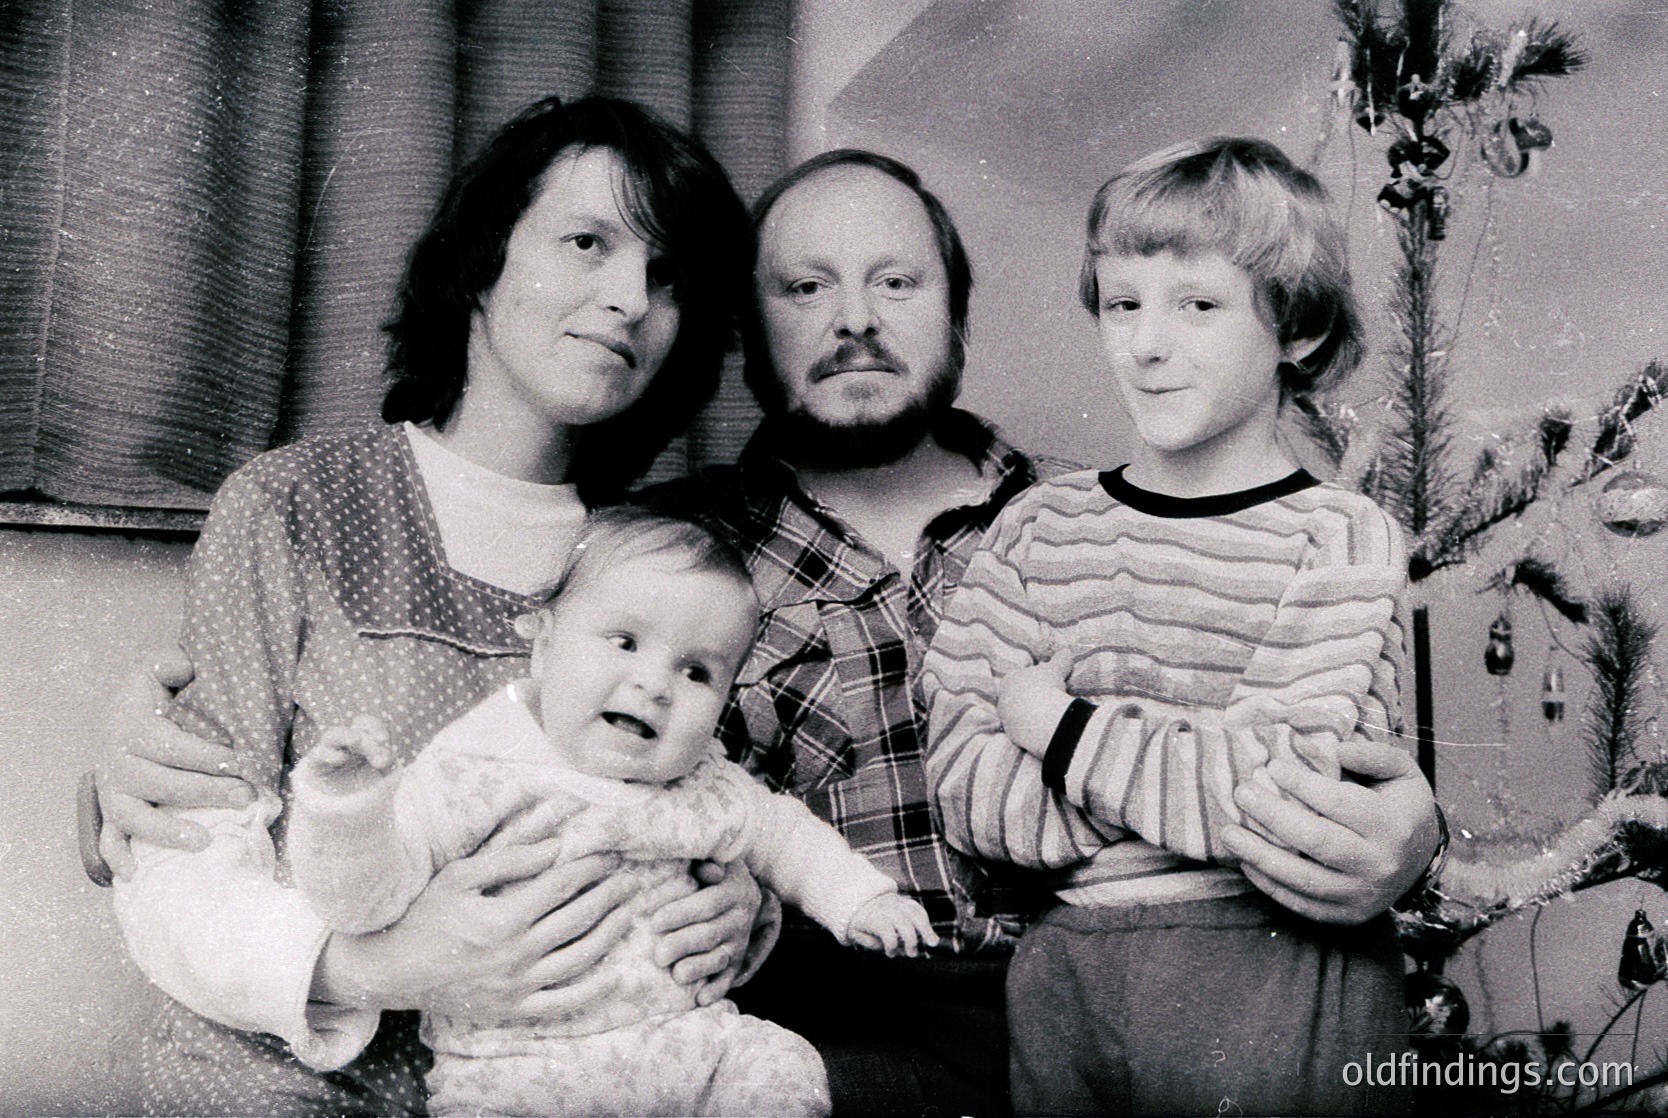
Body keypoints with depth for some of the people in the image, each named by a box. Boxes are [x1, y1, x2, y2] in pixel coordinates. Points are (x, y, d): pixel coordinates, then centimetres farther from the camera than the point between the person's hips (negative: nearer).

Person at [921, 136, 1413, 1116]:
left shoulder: (1344, 540, -6)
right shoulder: (1038, 529, 2)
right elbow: (968, 795, -8)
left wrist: (1065, 731, -10)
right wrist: (1203, 771, -17)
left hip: (1276, 993, -3)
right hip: (1061, 980, 3)